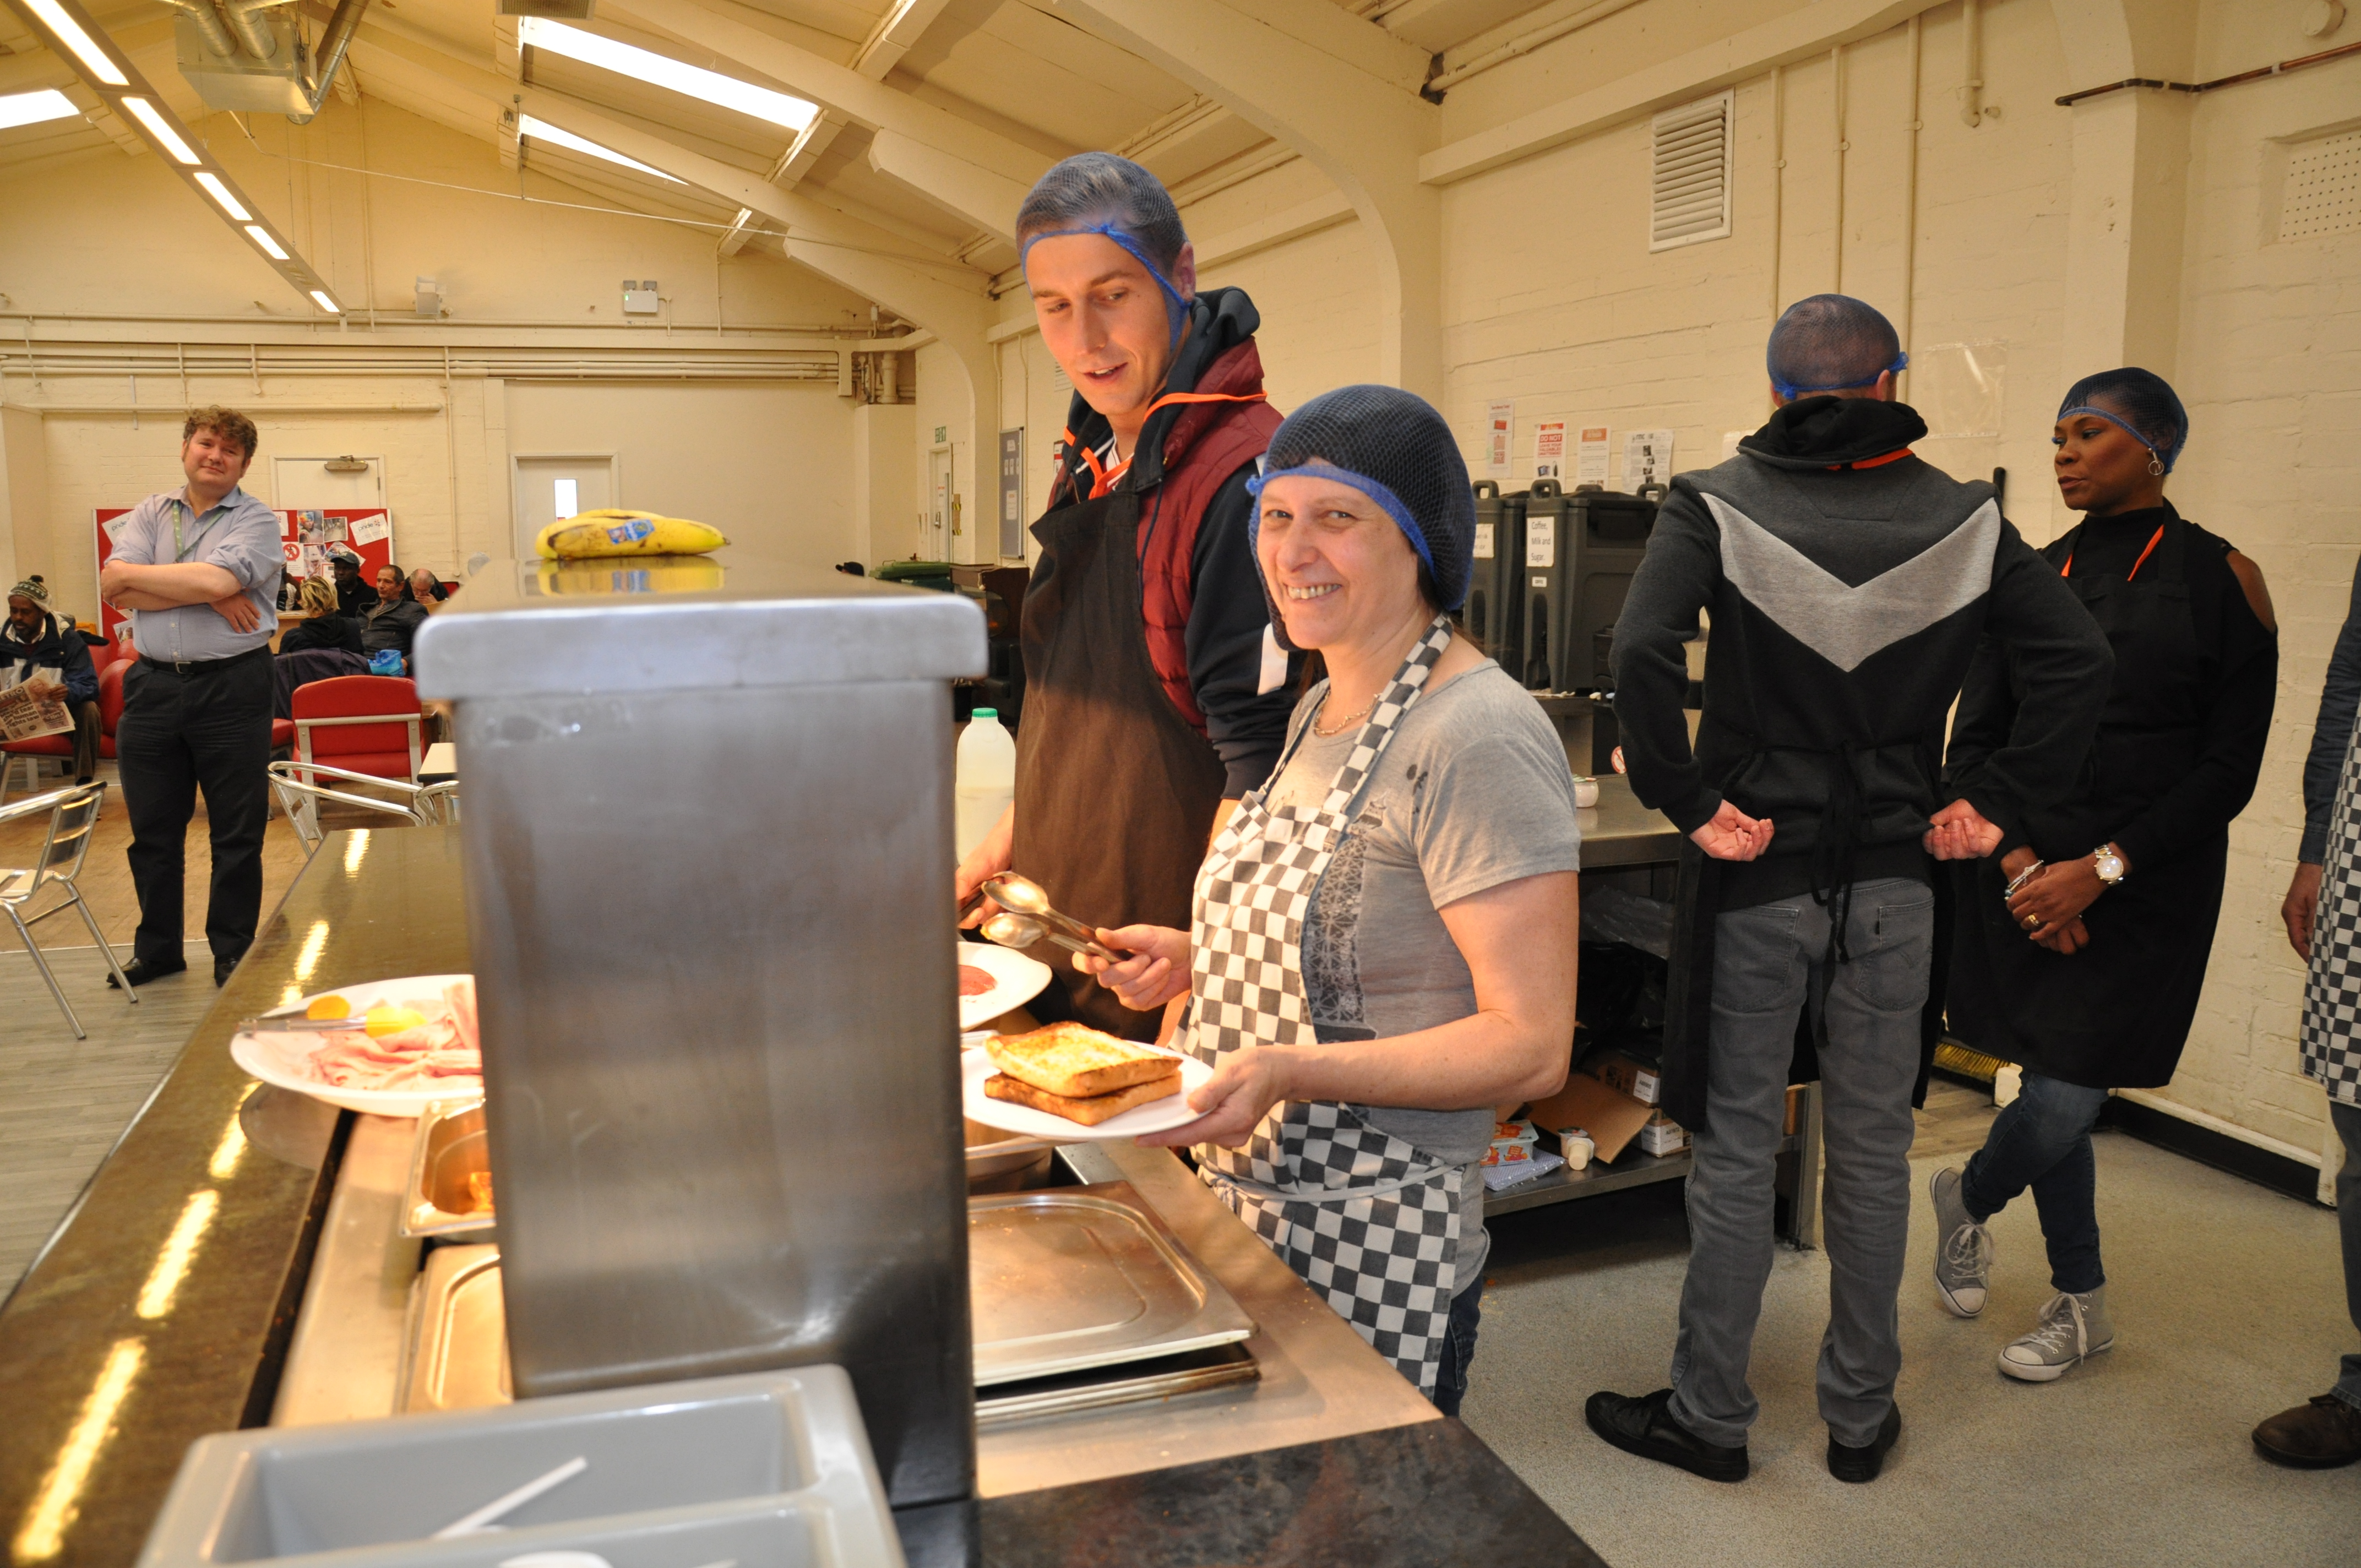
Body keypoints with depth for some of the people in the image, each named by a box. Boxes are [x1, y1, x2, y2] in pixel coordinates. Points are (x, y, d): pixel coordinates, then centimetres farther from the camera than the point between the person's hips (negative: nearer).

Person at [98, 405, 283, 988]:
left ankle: (233, 951, 15)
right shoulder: (150, 514, 12)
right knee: (152, 829, 11)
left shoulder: (258, 521, -1)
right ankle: (157, 950, 25)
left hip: (231, 686, -4)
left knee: (237, 830, 3)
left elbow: (216, 578, -19)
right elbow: (115, 590, -3)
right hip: (152, 686, 4)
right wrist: (208, 596, -12)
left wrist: (130, 574, -6)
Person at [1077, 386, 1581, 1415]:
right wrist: (1196, 961, 6)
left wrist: (1287, 1072, -30)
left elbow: (1531, 1044, -21)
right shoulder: (1319, 711, 9)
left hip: (1374, 1256, -8)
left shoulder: (1478, 739, -19)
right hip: (1244, 1215, 9)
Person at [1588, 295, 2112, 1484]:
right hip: (1895, 876, 3)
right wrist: (1996, 802, 1)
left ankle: (1708, 1416, 21)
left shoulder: (1716, 504, -8)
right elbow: (2077, 657, -2)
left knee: (1736, 1151, 7)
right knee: (1873, 1152, 15)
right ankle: (1861, 1416, 29)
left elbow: (1643, 654, -23)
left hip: (1758, 870, -3)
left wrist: (1689, 802, -14)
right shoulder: (1962, 517, 2)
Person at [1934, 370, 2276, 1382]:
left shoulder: (2220, 580, -2)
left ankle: (1968, 1197, 27)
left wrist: (2101, 869, -14)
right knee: (2058, 1096, 9)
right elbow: (1974, 741, 6)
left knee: (2064, 1101, -7)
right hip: (2024, 872, 3)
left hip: (2145, 887, -3)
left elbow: (2230, 767, -6)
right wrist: (2018, 862, -9)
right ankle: (2080, 1306, 30)